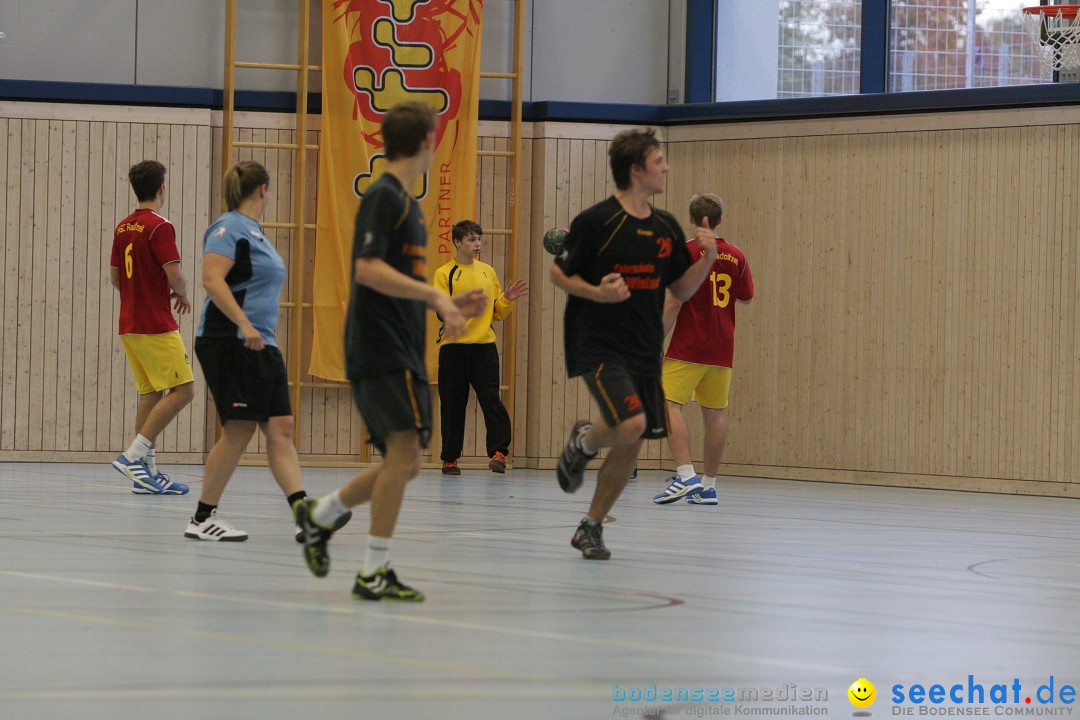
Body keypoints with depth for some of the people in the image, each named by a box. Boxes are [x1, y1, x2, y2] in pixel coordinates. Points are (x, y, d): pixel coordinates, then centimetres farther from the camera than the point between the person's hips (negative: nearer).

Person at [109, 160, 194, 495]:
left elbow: (115, 276, 18)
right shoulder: (160, 227, -13)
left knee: (150, 393, 10)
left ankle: (147, 473, 8)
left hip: (129, 325, 8)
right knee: (183, 389, -6)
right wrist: (182, 294, 2)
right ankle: (134, 455, -13)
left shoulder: (123, 227, 11)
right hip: (156, 326, -8)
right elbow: (175, 275, -18)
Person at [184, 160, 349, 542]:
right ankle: (203, 519, 2)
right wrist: (244, 325, -29)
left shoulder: (253, 231, 18)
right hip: (228, 342, -10)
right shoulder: (229, 228, -10)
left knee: (280, 429, 0)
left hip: (260, 345, 10)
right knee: (239, 429, -8)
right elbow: (212, 280, -22)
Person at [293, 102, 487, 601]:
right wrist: (434, 294, -25)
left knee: (404, 461, 10)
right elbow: (368, 269, -21)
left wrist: (449, 306, 14)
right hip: (379, 348, -10)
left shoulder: (406, 201, 20)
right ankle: (374, 572, -13)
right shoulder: (383, 196, -9)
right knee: (405, 448, -16)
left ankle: (318, 515, 28)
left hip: (401, 350, 10)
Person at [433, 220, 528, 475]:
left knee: (491, 399, -11)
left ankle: (498, 452, -13)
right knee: (453, 404, 1)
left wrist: (507, 299, -2)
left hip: (484, 346, 2)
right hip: (454, 347, -2)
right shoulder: (444, 274, 3)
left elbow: (497, 313, 17)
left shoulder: (488, 272, 14)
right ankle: (450, 458, 10)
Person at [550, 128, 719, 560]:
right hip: (598, 344, -6)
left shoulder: (666, 228, 8)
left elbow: (681, 289, 14)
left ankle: (591, 527, 22)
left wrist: (707, 259, -3)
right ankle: (582, 443, 9)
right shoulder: (596, 221, -11)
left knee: (631, 445, 5)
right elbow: (559, 273, -3)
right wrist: (597, 293, -20)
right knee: (631, 424, -26)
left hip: (645, 348, 6)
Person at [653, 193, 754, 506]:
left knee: (668, 404, -8)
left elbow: (674, 303, -12)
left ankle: (686, 475, -23)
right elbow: (746, 297, 17)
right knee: (714, 412, 9)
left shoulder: (687, 252, -8)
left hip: (688, 348, -6)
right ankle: (708, 486, 11)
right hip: (722, 349, 6)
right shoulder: (736, 257, 7)